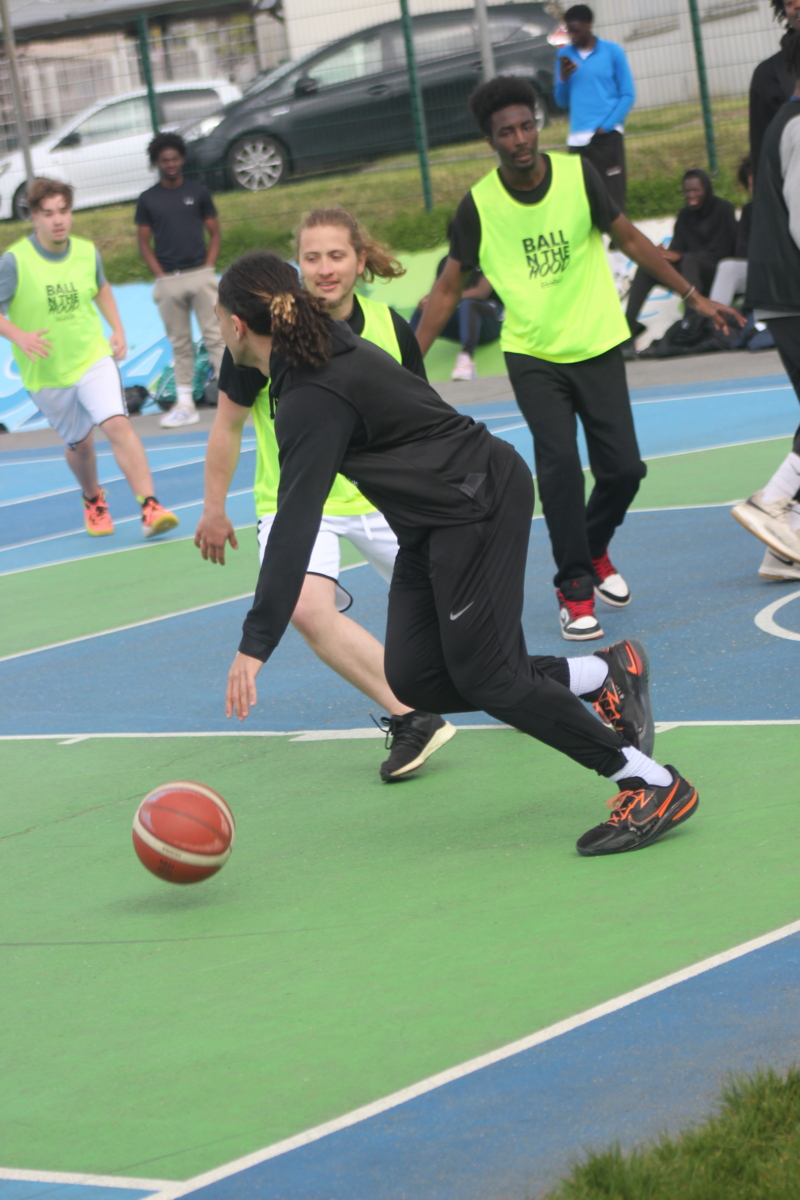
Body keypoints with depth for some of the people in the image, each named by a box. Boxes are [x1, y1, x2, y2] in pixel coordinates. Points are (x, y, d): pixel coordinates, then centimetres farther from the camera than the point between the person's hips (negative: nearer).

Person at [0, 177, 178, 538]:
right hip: (46, 373, -1)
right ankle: (93, 500, 45)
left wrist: (117, 330, 10)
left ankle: (150, 508, -23)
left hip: (93, 358, 1)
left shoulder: (87, 252, -2)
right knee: (79, 443, 13)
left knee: (118, 424, -19)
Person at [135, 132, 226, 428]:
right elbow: (144, 243, 8)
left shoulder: (198, 192, 6)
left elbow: (215, 233, 8)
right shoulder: (148, 200, 6)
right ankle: (185, 403, 8)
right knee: (180, 344, 5)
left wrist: (208, 268, -3)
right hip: (168, 280, 1)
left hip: (200, 274, -1)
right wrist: (160, 276, -3)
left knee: (214, 336, -5)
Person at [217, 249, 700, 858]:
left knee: (482, 675, -11)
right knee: (415, 679, 2)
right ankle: (606, 673, 12)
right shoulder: (321, 352, 6)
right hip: (435, 521, 10)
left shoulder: (315, 398, -23)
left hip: (480, 502, -10)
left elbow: (297, 524, -29)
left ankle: (655, 785, -4)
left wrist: (255, 644, -30)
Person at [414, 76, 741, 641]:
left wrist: (693, 295, 4)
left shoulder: (577, 174, -8)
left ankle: (595, 551, 29)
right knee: (559, 461, -19)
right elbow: (449, 287, -2)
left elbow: (629, 238, 4)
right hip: (532, 355, -2)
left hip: (598, 345, 2)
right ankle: (575, 591, -5)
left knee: (624, 467, -2)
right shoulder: (478, 205, -10)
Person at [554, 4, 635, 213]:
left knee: (613, 198, -6)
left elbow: (628, 95, -1)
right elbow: (562, 102, 14)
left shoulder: (612, 51, 0)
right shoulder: (565, 55, 10)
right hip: (577, 139, 3)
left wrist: (606, 127, -9)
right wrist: (564, 78, -6)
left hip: (607, 135, -3)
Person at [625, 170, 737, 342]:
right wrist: (667, 255, -19)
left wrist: (680, 257, -23)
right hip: (690, 270, 6)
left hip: (720, 270, -6)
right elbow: (676, 249, 8)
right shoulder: (685, 215, 13)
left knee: (690, 261, -37)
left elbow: (719, 252, -13)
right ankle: (629, 323, -26)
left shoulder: (723, 209, -4)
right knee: (647, 267, -14)